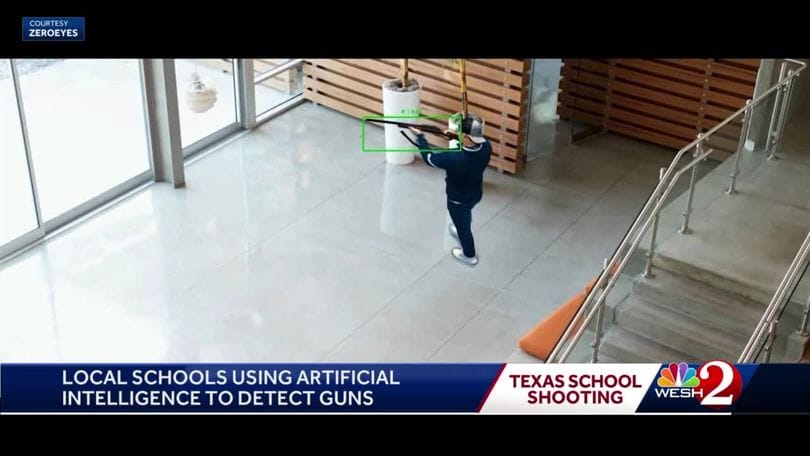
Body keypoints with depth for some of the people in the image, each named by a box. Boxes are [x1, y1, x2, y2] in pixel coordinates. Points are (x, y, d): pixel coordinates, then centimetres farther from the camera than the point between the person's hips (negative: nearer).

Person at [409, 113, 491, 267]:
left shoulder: (454, 158, -43)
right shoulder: (486, 146, -27)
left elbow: (429, 157, -25)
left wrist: (419, 136, -12)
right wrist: (455, 136, -17)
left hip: (458, 200, -5)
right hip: (476, 194, 5)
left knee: (462, 224, 25)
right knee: (465, 215, 37)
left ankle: (469, 255, 50)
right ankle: (462, 233, 68)